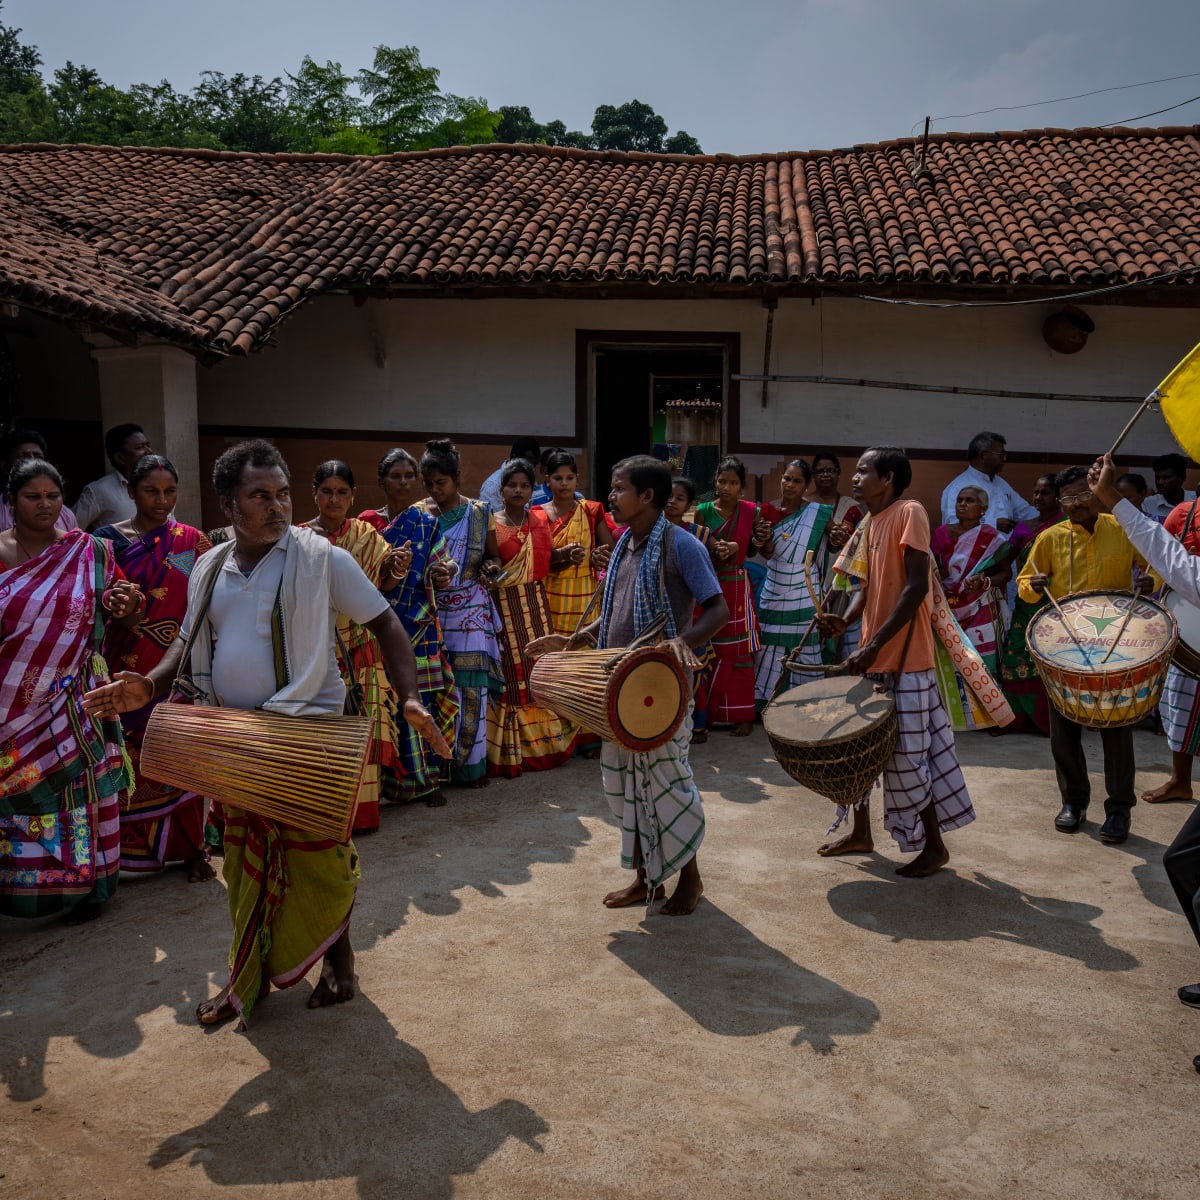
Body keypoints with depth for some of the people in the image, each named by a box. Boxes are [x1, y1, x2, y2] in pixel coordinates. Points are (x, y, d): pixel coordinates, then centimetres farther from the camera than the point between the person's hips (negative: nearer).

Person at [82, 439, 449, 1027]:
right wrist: (150, 684, -3)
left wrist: (409, 699, -22)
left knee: (317, 857, 5)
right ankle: (247, 980, 33)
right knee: (245, 861, 16)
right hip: (235, 738, 5)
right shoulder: (210, 568, 5)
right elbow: (190, 639, 17)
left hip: (307, 735, -5)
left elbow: (385, 624, -9)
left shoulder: (321, 558, -11)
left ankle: (338, 957, 30)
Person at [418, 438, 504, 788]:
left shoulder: (480, 513, 4)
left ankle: (471, 762, 11)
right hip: (432, 610, 1)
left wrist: (485, 569, -11)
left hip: (471, 611, -1)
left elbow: (494, 559, 10)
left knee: (471, 688, -1)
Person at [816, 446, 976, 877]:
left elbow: (917, 586, -20)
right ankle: (861, 833, 29)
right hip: (873, 657, 8)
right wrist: (846, 619, -7)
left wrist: (875, 644, -23)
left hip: (904, 659, -8)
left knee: (905, 755, -1)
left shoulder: (909, 513, -12)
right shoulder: (868, 524, 12)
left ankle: (934, 846, 15)